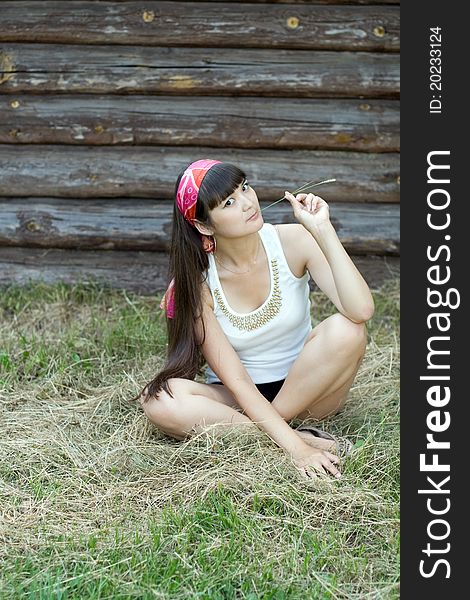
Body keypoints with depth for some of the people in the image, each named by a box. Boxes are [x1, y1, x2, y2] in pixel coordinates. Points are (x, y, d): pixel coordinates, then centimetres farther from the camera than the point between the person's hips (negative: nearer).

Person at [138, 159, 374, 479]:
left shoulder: (293, 240, -14)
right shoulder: (196, 281, -15)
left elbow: (361, 311, -28)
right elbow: (235, 380, -19)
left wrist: (323, 230, -33)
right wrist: (295, 448, -29)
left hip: (305, 388, 1)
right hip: (238, 400, 0)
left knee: (346, 330, -30)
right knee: (158, 399, -29)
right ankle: (300, 438, -24)